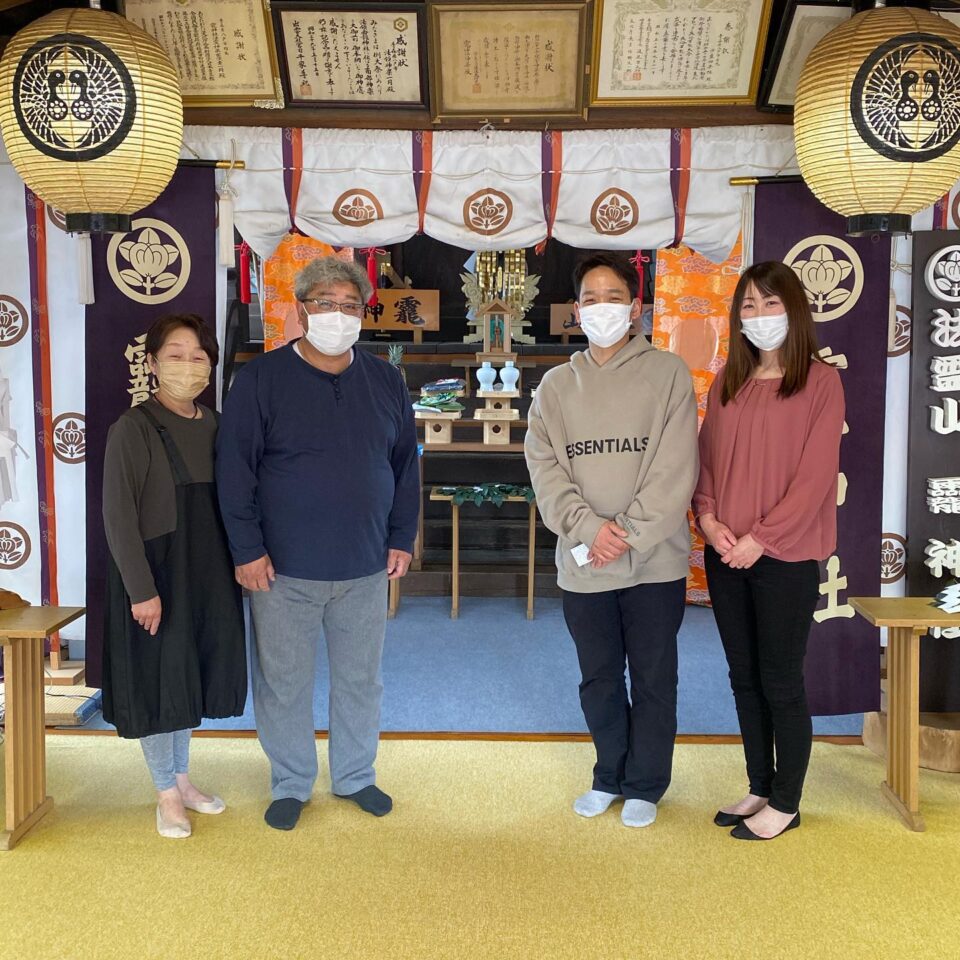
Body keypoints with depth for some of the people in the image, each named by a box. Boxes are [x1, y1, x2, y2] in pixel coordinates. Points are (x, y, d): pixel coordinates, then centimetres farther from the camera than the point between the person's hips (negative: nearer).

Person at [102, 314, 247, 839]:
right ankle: (166, 792, 23)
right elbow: (118, 515, -15)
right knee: (157, 679, 6)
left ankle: (181, 777, 33)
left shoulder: (214, 427, 4)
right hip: (154, 574, -5)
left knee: (191, 674, 16)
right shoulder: (133, 429, -13)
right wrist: (141, 589, -18)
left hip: (207, 574, 6)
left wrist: (235, 565, 7)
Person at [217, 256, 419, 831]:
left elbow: (406, 465, 11)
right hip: (283, 570, -3)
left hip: (366, 568, 3)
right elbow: (235, 470, -7)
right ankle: (292, 784, 28)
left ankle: (356, 775, 34)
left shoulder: (386, 382, 5)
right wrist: (248, 550, -10)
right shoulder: (261, 380, -6)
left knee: (361, 679, 15)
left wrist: (402, 539, 7)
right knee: (284, 683, 9)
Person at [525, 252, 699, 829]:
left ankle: (646, 786, 26)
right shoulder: (557, 385, 8)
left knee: (653, 678, 9)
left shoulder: (668, 374, -2)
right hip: (582, 563, 3)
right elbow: (544, 467, 0)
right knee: (599, 679, 15)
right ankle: (610, 776, 34)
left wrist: (628, 536, -16)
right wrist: (587, 528, -14)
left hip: (655, 562, -3)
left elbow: (674, 469, -9)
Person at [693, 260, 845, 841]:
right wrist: (708, 518, -7)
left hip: (786, 557, -5)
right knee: (745, 678, 13)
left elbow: (816, 473, -12)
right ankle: (760, 789, 28)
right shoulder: (726, 385, 12)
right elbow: (706, 460, 11)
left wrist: (761, 538, -16)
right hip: (726, 555, 6)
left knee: (781, 680, 3)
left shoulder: (820, 381, -5)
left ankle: (786, 803, 18)